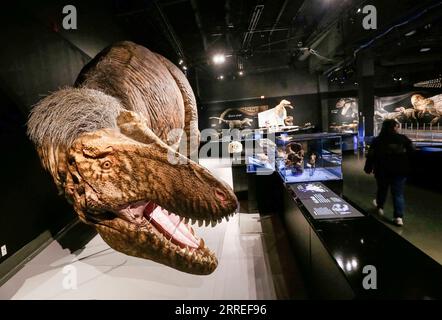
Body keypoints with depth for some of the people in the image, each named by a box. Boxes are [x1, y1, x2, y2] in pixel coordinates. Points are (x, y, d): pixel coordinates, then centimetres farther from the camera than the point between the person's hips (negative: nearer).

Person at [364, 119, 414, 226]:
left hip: (382, 171, 0)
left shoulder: (377, 141, -4)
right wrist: (409, 168, 12)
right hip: (400, 171, 0)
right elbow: (412, 154, 2)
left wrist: (368, 168, 5)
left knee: (382, 189, 21)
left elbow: (371, 156, -4)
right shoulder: (404, 139, -1)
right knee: (398, 194, 3)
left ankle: (380, 207, 39)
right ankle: (399, 217, -4)